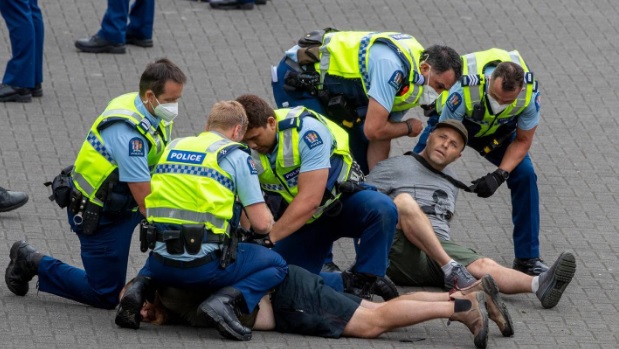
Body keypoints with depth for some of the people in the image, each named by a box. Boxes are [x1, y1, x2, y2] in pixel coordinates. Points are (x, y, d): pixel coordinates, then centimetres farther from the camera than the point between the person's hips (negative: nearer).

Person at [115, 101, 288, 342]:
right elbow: (261, 224, -3)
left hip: (162, 266, 5)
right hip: (205, 266, -5)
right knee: (276, 265, 16)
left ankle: (141, 288, 7)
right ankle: (226, 300, -10)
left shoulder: (171, 148, 16)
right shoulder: (236, 157, 1)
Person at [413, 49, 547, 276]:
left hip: (498, 131, 2)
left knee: (525, 175, -15)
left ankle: (528, 258, -5)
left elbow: (522, 141, -16)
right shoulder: (463, 90, -43)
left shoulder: (530, 94, -33)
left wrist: (499, 176, -29)